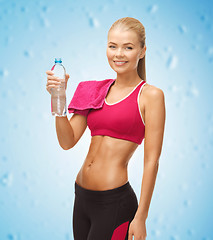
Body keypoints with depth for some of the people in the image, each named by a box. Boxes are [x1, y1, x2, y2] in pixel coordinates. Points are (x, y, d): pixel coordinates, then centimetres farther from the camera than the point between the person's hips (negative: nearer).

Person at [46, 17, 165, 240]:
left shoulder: (150, 95, -7)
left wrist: (141, 217, -11)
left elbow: (151, 161, -10)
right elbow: (67, 141, 3)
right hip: (82, 196, 6)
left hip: (115, 202, -5)